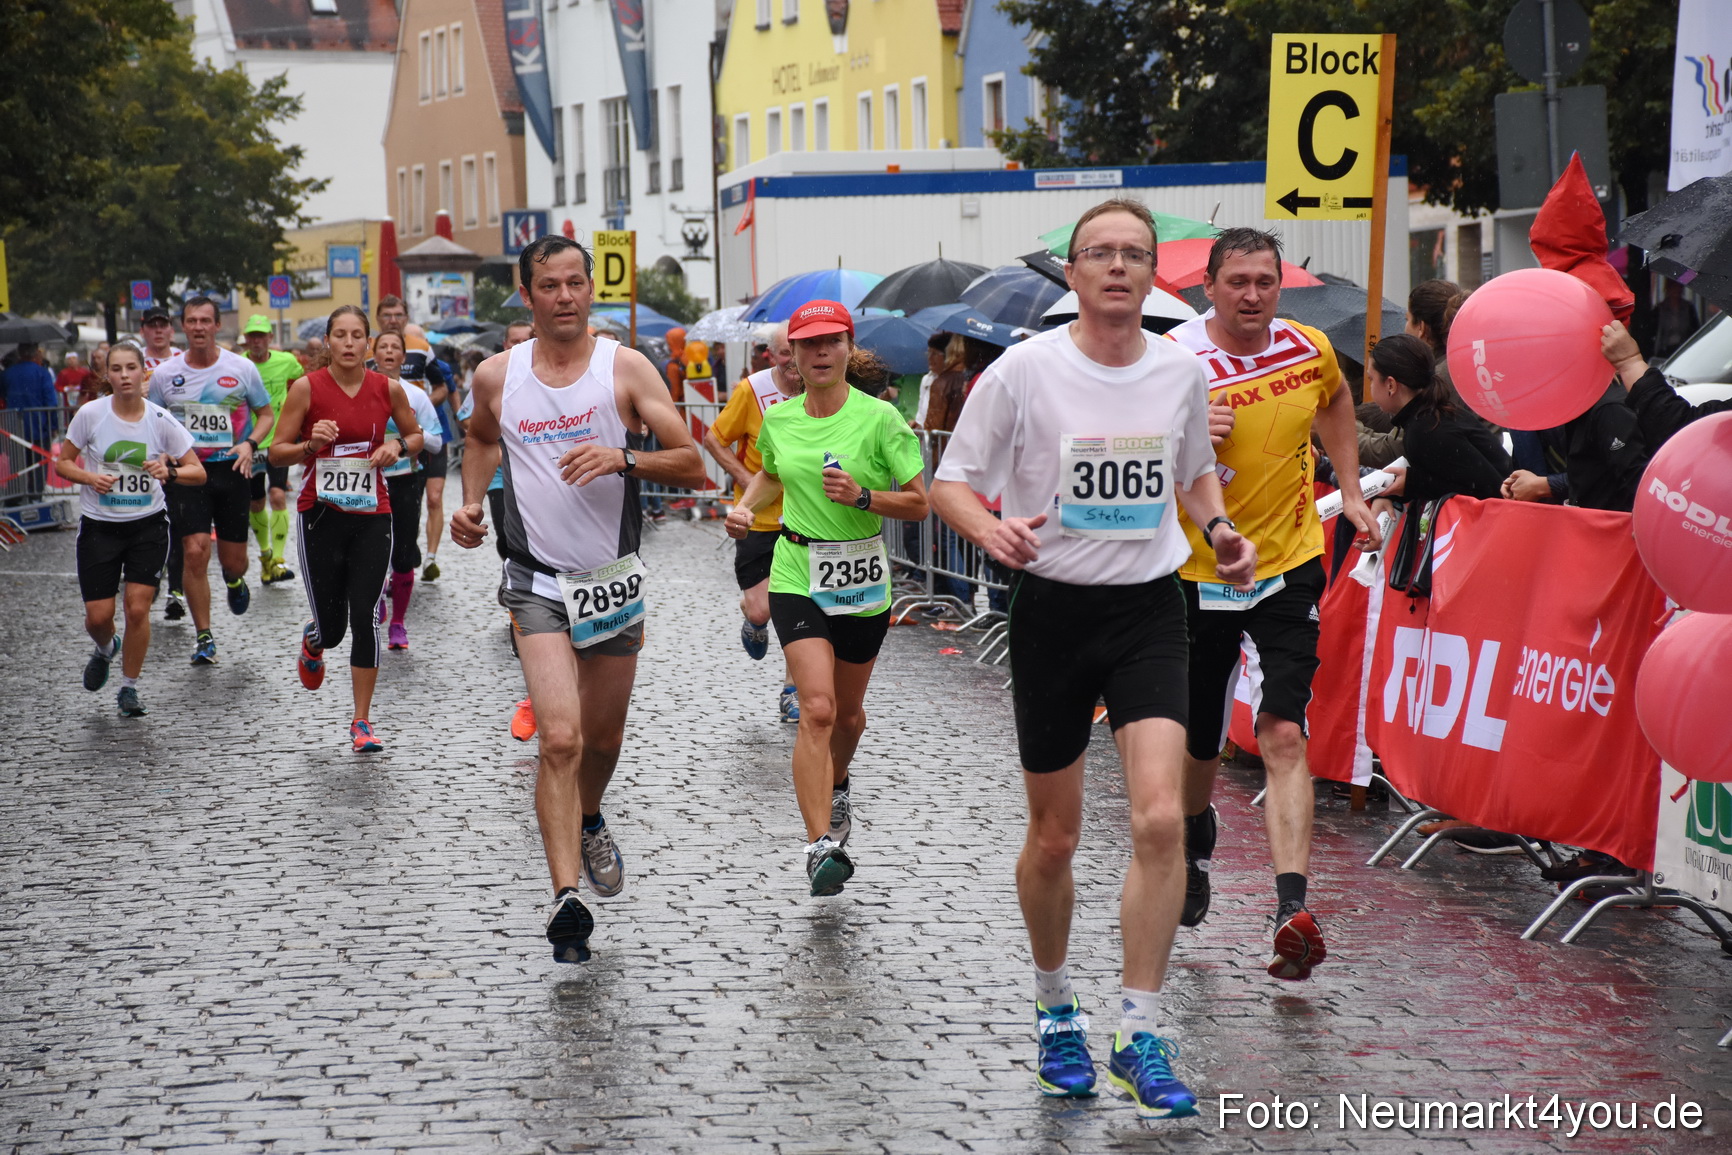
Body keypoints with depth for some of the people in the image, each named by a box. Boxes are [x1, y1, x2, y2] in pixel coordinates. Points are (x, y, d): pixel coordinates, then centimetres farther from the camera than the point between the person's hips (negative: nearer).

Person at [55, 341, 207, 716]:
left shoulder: (161, 420, -7)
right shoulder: (90, 414, -7)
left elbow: (198, 473, -2)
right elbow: (62, 462, 4)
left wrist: (169, 471, -22)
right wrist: (90, 478, -16)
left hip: (148, 525, 0)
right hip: (99, 526, 0)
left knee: (138, 608, -9)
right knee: (98, 615, 0)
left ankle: (129, 687, 10)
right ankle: (106, 650, 37)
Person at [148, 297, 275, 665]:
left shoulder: (241, 368, -1)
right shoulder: (164, 374, 2)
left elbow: (266, 414, 9)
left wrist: (249, 444, -9)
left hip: (231, 469, 0)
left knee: (233, 559, 6)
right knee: (195, 551, -13)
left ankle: (234, 580, 46)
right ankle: (204, 638, -2)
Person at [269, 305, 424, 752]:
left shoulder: (388, 389, 0)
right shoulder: (307, 388, -6)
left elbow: (415, 435, 16)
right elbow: (277, 452, -2)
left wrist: (398, 447, -6)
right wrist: (311, 445, -21)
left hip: (372, 515, 1)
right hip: (320, 513, -1)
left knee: (364, 618, -7)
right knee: (331, 627, 2)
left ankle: (362, 723, 4)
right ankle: (312, 642, 43)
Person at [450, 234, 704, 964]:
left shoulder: (627, 369, -5)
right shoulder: (496, 376, 1)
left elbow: (691, 466, -8)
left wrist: (624, 457, -25)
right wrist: (471, 501, 8)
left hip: (615, 578, 1)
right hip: (538, 582, -1)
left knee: (604, 739, 17)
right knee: (560, 739, -18)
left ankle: (588, 823, 49)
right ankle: (567, 898, -23)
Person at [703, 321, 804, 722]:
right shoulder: (751, 390, -11)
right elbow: (714, 438, -1)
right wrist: (745, 477, -13)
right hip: (759, 518, -2)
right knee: (761, 609, -7)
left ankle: (791, 691, 18)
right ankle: (753, 623, 32)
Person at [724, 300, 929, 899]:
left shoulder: (879, 417, -9)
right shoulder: (778, 419, 1)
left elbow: (919, 503, -6)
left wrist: (862, 497, -21)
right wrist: (745, 507, 5)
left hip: (863, 581, 0)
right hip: (797, 575, 0)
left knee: (848, 713, 17)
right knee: (817, 709, -17)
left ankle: (835, 786, 51)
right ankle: (820, 845, -21)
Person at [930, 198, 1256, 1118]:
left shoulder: (1182, 370, 3)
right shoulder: (1024, 369, -6)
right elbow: (951, 480, -2)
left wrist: (1219, 529, 1)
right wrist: (990, 529, -23)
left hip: (1149, 609, 1)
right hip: (1053, 608, -1)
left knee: (1159, 819, -15)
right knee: (1054, 838, 8)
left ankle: (1140, 1038, -6)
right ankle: (1054, 1009, 32)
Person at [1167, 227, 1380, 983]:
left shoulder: (1310, 349, -2)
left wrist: (1350, 491, 16)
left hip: (1289, 564, 1)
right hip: (1199, 573, 0)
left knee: (1283, 734, -15)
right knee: (1198, 743, 12)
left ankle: (1292, 908, -23)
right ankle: (1197, 842, 47)